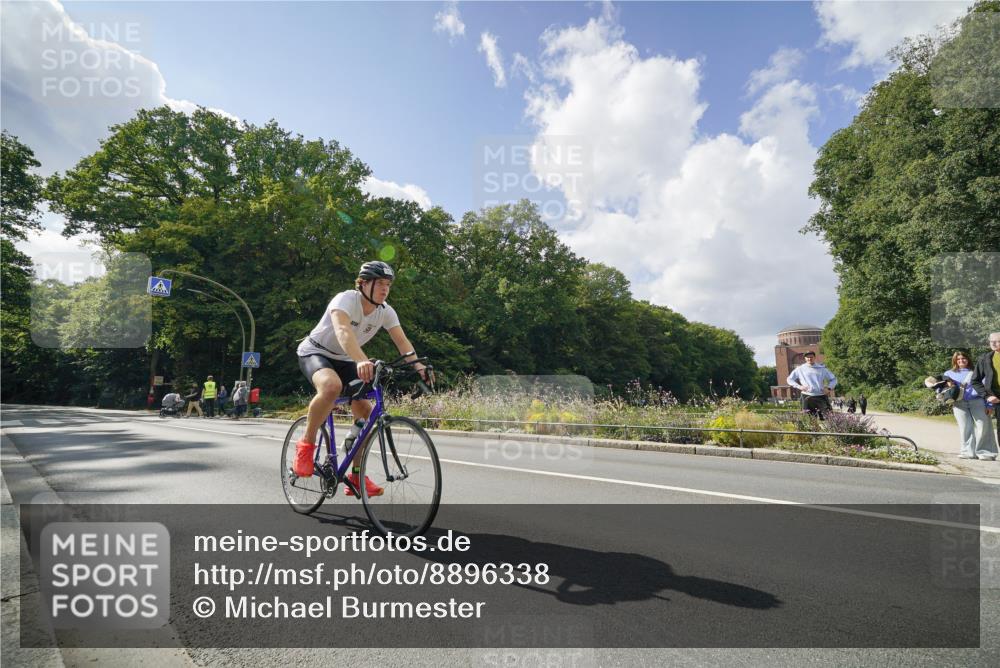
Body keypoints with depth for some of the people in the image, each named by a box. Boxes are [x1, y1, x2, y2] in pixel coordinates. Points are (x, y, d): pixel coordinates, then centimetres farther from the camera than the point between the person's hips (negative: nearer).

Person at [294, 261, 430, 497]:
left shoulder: (385, 311, -10)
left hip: (343, 360, 6)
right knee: (332, 386, -39)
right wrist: (362, 361, -65)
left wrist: (418, 365, -39)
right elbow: (343, 331, -47)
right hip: (314, 352, -6)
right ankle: (306, 444, -17)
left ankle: (356, 477, 5)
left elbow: (402, 341, -19)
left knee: (365, 412, -8)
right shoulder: (345, 299, -28)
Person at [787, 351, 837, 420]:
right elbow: (790, 379, 10)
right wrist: (799, 386, -5)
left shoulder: (822, 368, 11)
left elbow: (833, 379, 18)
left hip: (821, 396, 1)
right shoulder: (800, 369, 8)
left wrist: (829, 388, 0)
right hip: (807, 396, -1)